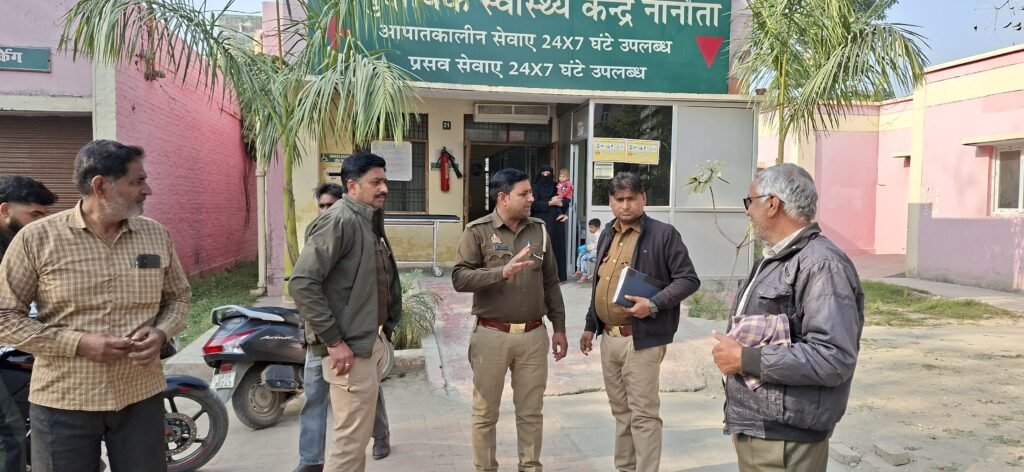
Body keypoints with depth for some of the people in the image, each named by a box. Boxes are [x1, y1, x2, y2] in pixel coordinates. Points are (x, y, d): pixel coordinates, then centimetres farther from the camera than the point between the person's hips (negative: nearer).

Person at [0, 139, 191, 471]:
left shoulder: (156, 235, 2)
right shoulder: (36, 238, -7)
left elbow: (178, 297, 12)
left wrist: (161, 333, -8)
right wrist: (78, 343, -16)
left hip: (142, 397, 3)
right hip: (62, 402, -3)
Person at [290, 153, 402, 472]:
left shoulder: (370, 222, 13)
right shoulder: (339, 220, -15)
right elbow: (302, 283, -23)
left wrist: (386, 326, 11)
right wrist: (334, 341, -22)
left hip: (372, 341, 10)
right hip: (350, 347, -10)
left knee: (357, 435, 19)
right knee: (351, 439, -3)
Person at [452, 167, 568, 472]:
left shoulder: (539, 230, 6)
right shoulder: (478, 231, -5)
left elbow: (551, 283, 11)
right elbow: (459, 278, -14)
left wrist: (559, 327, 10)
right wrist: (502, 271, -25)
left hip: (534, 335, 3)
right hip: (492, 335, -3)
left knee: (531, 412, 13)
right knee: (485, 413, 10)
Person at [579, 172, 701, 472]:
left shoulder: (663, 234, -9)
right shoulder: (607, 236, 13)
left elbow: (689, 279, -11)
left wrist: (654, 304, -23)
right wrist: (590, 326, 20)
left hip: (641, 339, -7)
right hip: (608, 337, 7)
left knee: (643, 414, 0)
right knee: (621, 411, 18)